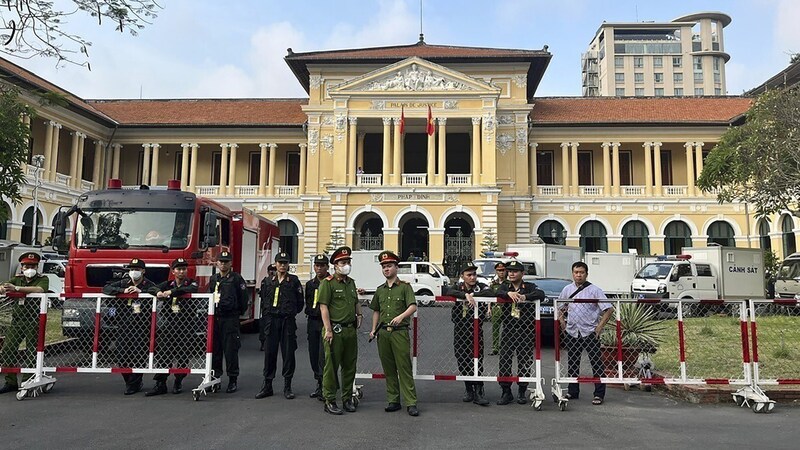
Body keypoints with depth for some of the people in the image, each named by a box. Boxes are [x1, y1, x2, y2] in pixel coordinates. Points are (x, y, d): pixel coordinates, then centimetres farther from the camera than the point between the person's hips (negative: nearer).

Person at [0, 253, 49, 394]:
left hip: (33, 320, -5)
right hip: (17, 320, 5)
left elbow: (39, 290, -23)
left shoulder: (43, 279, -1)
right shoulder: (17, 279, 14)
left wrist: (16, 288, -29)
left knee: (31, 352, -2)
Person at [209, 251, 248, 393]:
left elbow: (243, 298, -1)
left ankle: (233, 380, 5)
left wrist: (239, 312, 2)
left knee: (230, 350, -3)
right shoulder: (213, 279, 14)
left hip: (230, 318, -5)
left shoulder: (237, 279, -1)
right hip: (215, 318, 5)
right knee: (214, 349, 8)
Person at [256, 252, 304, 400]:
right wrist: (268, 313, 9)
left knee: (288, 353, 1)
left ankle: (287, 387, 9)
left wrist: (291, 313, 5)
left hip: (288, 321, -2)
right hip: (271, 320, 2)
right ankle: (267, 386, 14)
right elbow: (263, 301, 14)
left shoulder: (294, 281, 3)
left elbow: (299, 302, 4)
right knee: (269, 353, 5)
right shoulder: (267, 281, 9)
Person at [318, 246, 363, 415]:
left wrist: (359, 315, 14)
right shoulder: (327, 283, -6)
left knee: (350, 366, 12)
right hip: (335, 330, -7)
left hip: (351, 330, 7)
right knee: (331, 366, -1)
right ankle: (329, 401, 8)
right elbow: (323, 307, -12)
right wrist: (328, 330, -18)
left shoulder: (351, 282, 16)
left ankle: (347, 399, 24)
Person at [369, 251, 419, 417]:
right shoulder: (380, 290, 16)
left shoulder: (405, 287, 0)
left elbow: (413, 307, -12)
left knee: (404, 368, -5)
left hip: (400, 332, -5)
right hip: (383, 333, 5)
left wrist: (401, 316, -28)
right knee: (388, 369, 9)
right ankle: (393, 401, 18)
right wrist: (374, 329, 14)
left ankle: (411, 403, -1)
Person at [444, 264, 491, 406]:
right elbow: (449, 292, -17)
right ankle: (468, 389, 22)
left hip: (476, 330, -2)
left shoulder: (481, 287, 4)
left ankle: (478, 392, -1)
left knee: (477, 361, -7)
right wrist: (465, 295, -30)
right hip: (460, 330, 2)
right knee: (462, 361, 7)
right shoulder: (458, 287, 7)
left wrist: (473, 295, -21)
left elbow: (490, 293, -19)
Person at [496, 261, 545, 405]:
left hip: (526, 332, -1)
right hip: (508, 331, 2)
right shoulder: (504, 286, 10)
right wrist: (509, 293, -31)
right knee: (504, 362, 0)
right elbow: (497, 293, -11)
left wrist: (525, 296, -30)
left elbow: (541, 294, -15)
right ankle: (506, 392, 11)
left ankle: (522, 392, 18)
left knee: (524, 363, 4)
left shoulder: (529, 287, 5)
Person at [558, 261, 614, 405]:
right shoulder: (567, 289, 8)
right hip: (572, 332, 4)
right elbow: (559, 307, 22)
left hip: (590, 332, -4)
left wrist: (599, 327, -10)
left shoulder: (594, 290, -5)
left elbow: (609, 309, -7)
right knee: (572, 363, 11)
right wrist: (561, 320, 8)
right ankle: (572, 392, 21)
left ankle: (599, 394, 6)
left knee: (596, 363, -2)